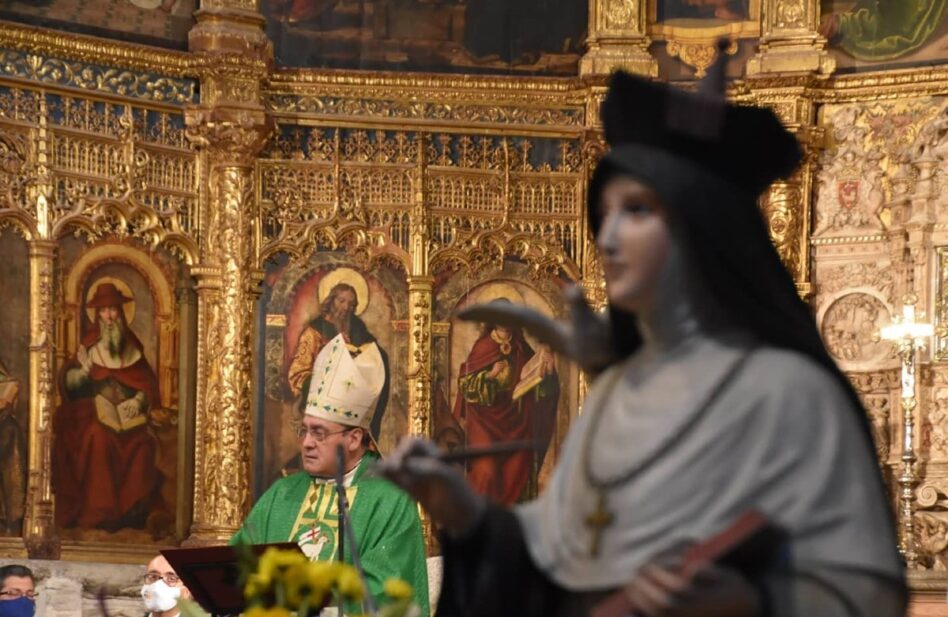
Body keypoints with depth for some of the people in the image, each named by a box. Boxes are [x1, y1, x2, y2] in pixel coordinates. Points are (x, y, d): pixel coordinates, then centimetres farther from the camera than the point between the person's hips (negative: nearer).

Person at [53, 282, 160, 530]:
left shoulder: (132, 345, 12)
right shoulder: (89, 344, 6)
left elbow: (148, 381, 11)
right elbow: (70, 384, 1)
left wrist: (140, 399, -8)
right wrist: (82, 370, -19)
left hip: (129, 414, 2)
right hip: (96, 412, -2)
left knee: (142, 444, -21)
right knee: (99, 439, -28)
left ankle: (133, 510, -11)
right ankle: (98, 512, -22)